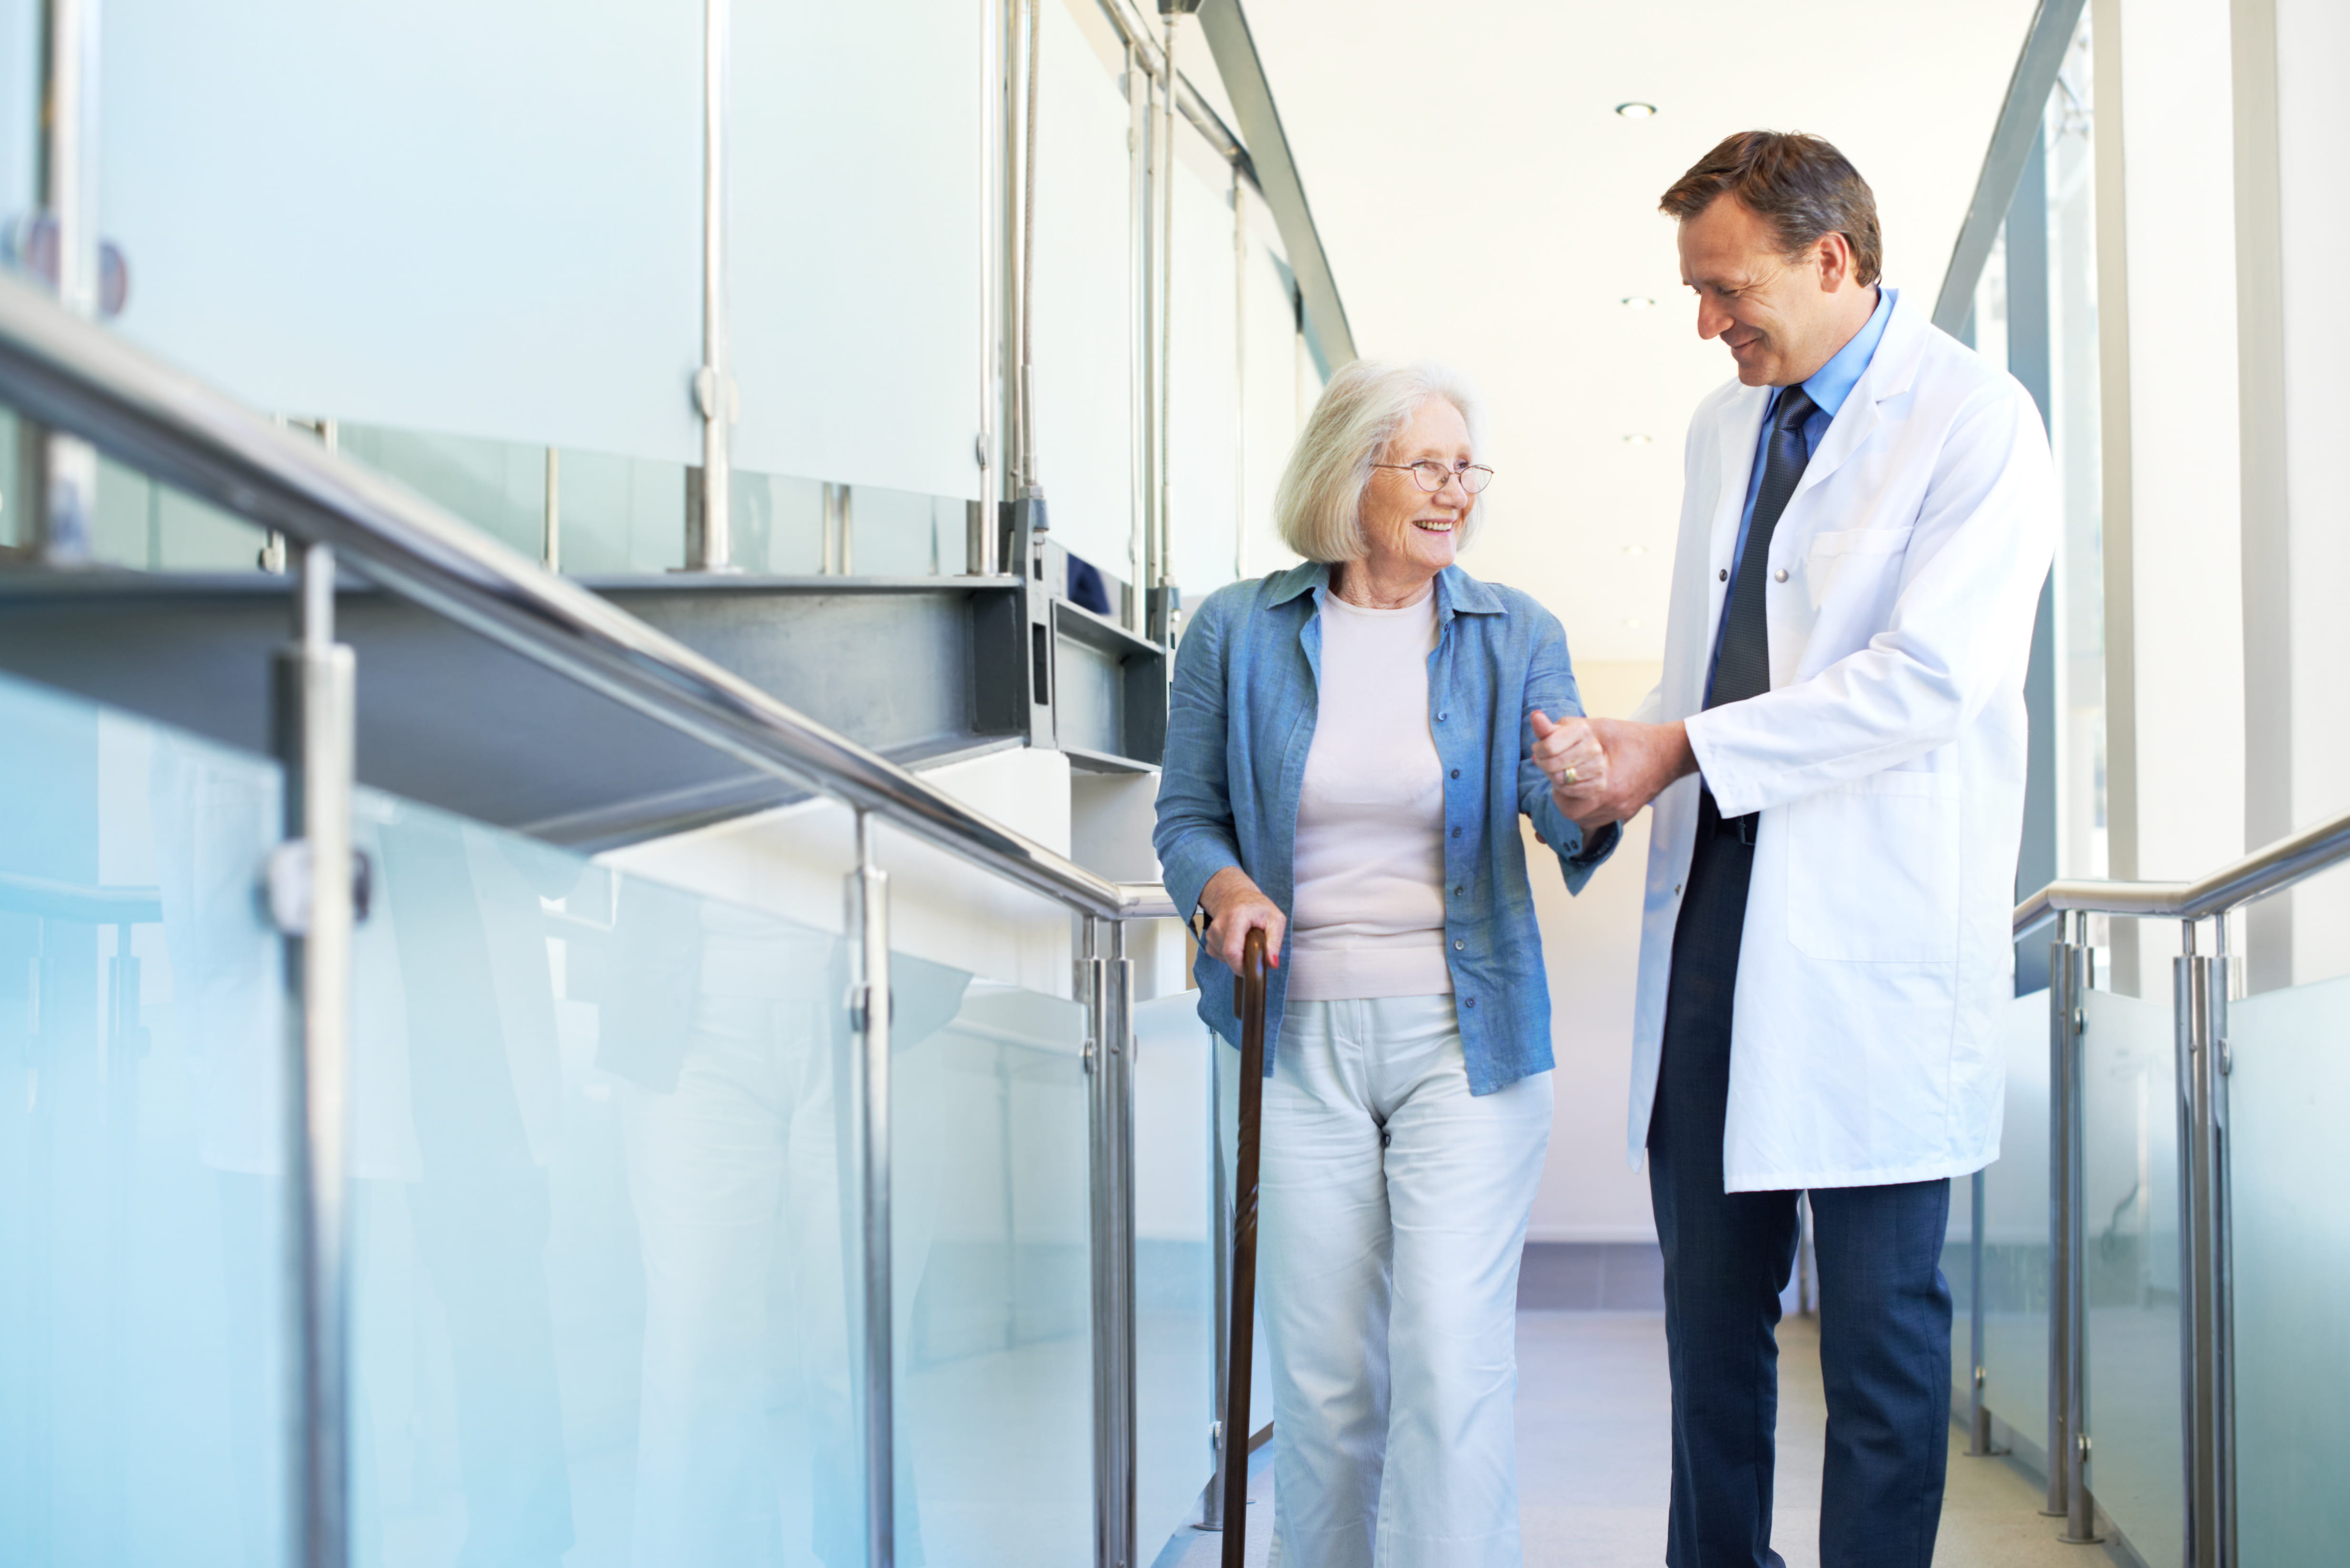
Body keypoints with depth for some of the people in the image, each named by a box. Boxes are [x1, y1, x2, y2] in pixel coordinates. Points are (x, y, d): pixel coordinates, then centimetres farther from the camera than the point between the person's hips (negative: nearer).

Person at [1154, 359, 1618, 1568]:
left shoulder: (1515, 635, 4)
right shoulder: (1237, 633, 3)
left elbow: (1566, 828, -3)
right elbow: (1187, 816, 9)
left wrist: (1582, 797, -27)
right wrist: (1224, 885, -12)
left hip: (1463, 1036, 0)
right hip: (1301, 1037, 1)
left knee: (1453, 1358, -9)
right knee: (1322, 1373, 4)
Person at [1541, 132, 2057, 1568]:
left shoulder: (1978, 423, -6)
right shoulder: (1726, 427, 17)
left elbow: (1929, 678, -16)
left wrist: (1684, 750, -15)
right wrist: (1631, 766, 9)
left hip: (1871, 931, -7)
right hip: (1716, 908, 7)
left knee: (1882, 1315, 0)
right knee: (1710, 1303, 10)